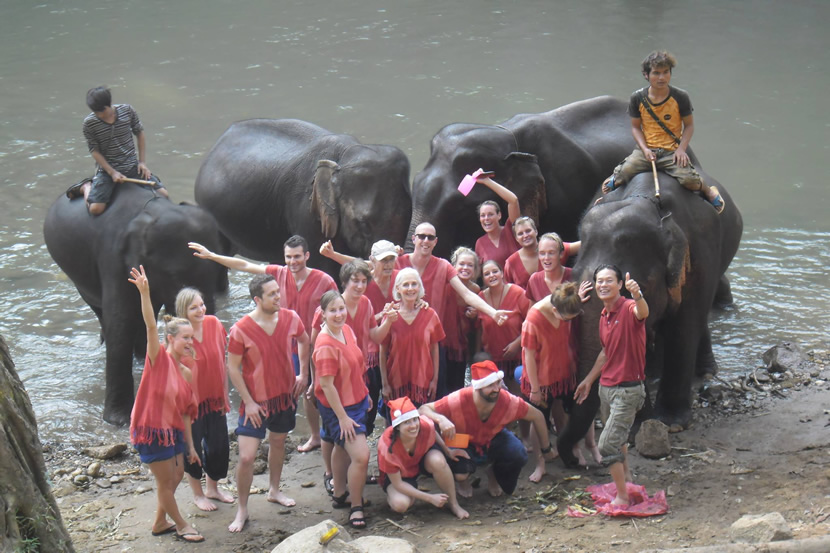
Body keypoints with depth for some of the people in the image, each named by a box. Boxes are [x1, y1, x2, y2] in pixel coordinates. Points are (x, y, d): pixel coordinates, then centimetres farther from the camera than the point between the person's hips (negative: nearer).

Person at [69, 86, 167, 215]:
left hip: (132, 165, 2)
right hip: (106, 169, -2)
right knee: (95, 209, -19)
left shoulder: (127, 110, -8)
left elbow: (139, 133, 5)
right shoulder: (89, 123, -13)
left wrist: (142, 161, 0)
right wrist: (112, 173, -15)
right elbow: (95, 151, -7)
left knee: (163, 194, -6)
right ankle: (85, 187, 14)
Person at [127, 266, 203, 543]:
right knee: (165, 481, 5)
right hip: (152, 429, -8)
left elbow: (185, 412, 13)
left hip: (173, 431, 8)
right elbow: (151, 325, -28)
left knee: (177, 475, 18)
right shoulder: (158, 358, -12)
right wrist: (144, 293, -43)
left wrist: (190, 445, 14)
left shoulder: (186, 373, 6)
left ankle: (160, 522, 36)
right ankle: (181, 525, 21)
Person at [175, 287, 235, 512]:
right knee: (193, 447, 10)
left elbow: (222, 362, 2)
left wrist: (225, 395, 6)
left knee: (219, 446, 14)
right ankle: (198, 494, 31)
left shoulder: (214, 325, -7)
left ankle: (213, 488, 39)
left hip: (215, 397, 5)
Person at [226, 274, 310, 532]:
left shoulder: (290, 318, -8)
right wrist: (248, 402, -15)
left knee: (278, 442, 23)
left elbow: (304, 341, 14)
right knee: (247, 456, -10)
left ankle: (274, 491, 45)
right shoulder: (241, 329, -21)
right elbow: (233, 368, -13)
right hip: (256, 402, -5)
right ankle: (242, 510, 6)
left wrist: (303, 373, 9)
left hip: (286, 394, 5)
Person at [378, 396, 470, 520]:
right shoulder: (387, 446, -36)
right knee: (400, 504, -33)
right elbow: (397, 484, -27)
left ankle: (454, 504, -14)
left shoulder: (426, 425, -30)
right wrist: (430, 498, -30)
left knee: (437, 461, -34)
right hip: (398, 473, -3)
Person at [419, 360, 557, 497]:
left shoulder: (508, 401, -30)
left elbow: (537, 416, -12)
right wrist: (441, 419, -54)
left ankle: (494, 475, 9)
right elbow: (423, 409, -31)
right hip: (464, 444, -2)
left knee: (519, 455, -28)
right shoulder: (459, 400, -36)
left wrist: (546, 450, -2)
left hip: (494, 440, 2)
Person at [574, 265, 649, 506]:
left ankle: (622, 497, 2)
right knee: (617, 439, 22)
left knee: (608, 445, -11)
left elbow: (642, 312, -43)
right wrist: (589, 380, 25)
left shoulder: (628, 309, -17)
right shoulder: (604, 316, 9)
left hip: (628, 389, -8)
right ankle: (626, 479, 42)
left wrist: (638, 296, -65)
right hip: (606, 386, 8)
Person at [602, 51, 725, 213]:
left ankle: (707, 190, 12)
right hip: (646, 149, 1)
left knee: (688, 179, -24)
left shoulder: (680, 97, -3)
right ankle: (613, 182, 13)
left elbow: (689, 125, 3)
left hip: (672, 151, -1)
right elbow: (635, 127, 6)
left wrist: (681, 149, -11)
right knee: (624, 172, -25)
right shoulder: (638, 98, -1)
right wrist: (645, 149, -10)